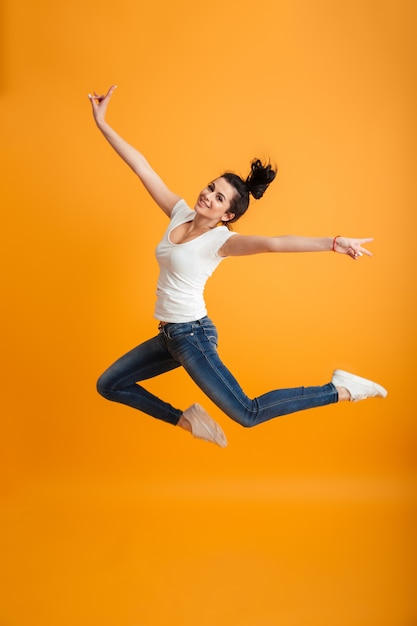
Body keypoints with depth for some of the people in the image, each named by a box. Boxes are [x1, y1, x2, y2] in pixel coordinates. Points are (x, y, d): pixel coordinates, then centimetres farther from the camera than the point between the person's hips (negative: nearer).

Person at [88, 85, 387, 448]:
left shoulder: (221, 240, -16)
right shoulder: (180, 213, 2)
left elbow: (271, 243, -33)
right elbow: (142, 168, 3)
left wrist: (333, 243, -47)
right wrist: (102, 123, 5)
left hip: (193, 335, -7)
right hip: (169, 335, 8)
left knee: (248, 414, -10)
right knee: (109, 386, 14)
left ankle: (341, 390, 2)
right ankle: (188, 420, 19)